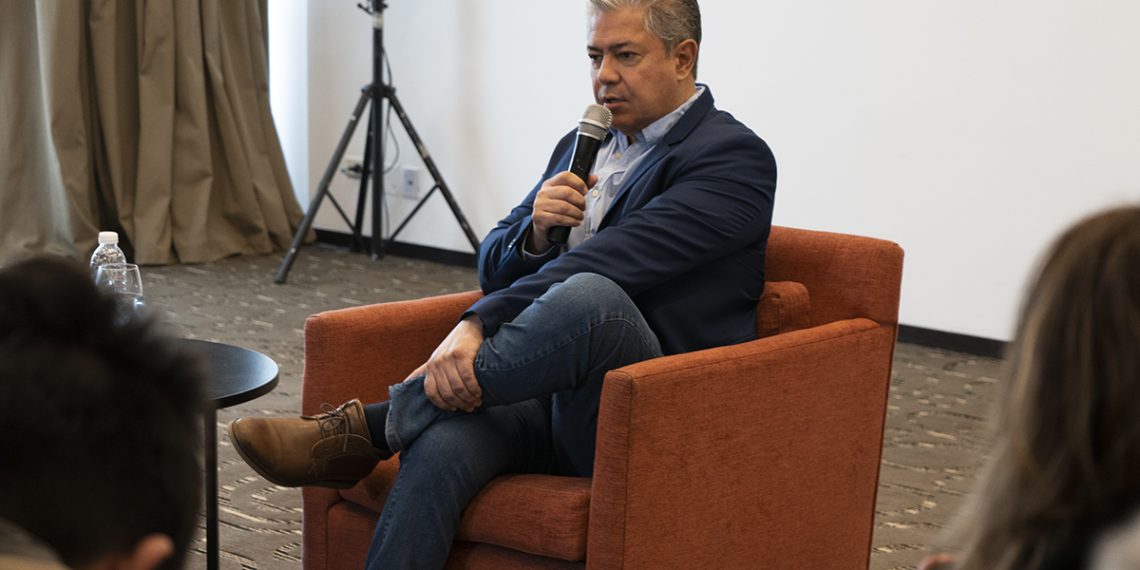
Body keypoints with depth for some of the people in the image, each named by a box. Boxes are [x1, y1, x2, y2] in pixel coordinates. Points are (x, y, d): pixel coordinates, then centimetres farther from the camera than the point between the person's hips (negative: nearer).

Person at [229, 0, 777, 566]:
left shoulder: (735, 157, -6)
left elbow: (611, 258, -21)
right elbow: (494, 270, 17)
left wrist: (479, 323, -28)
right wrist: (535, 232, -6)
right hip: (546, 395, 6)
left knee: (589, 294, -36)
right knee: (440, 444, -29)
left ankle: (368, 426, -24)